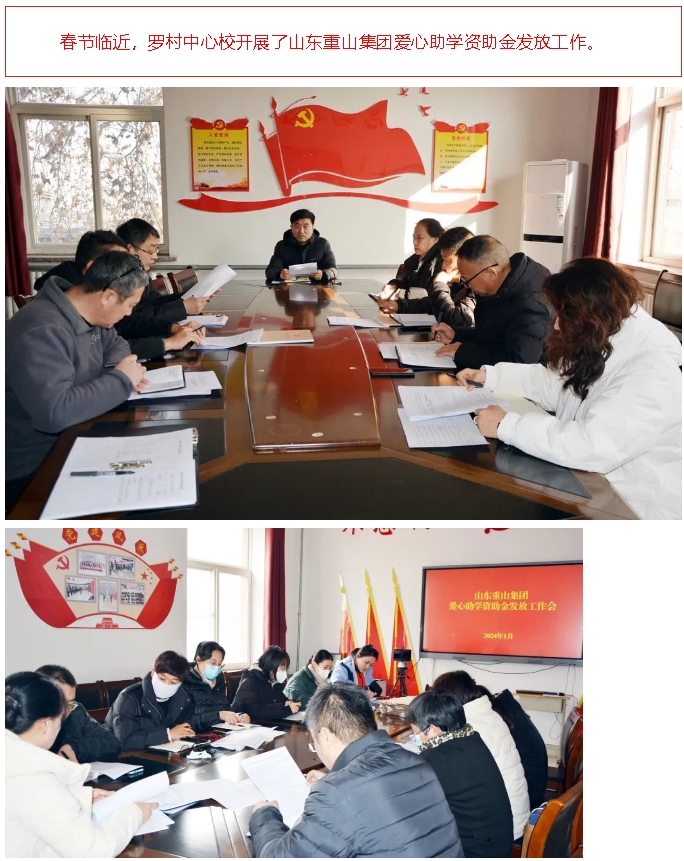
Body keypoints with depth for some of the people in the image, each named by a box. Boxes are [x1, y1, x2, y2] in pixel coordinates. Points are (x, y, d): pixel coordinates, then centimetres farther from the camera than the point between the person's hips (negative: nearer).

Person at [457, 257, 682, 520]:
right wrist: (490, 376, 10)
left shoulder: (653, 373, -28)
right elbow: (556, 382, 18)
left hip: (631, 508, -8)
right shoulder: (604, 344, 1)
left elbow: (592, 448, -36)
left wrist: (506, 425, -28)